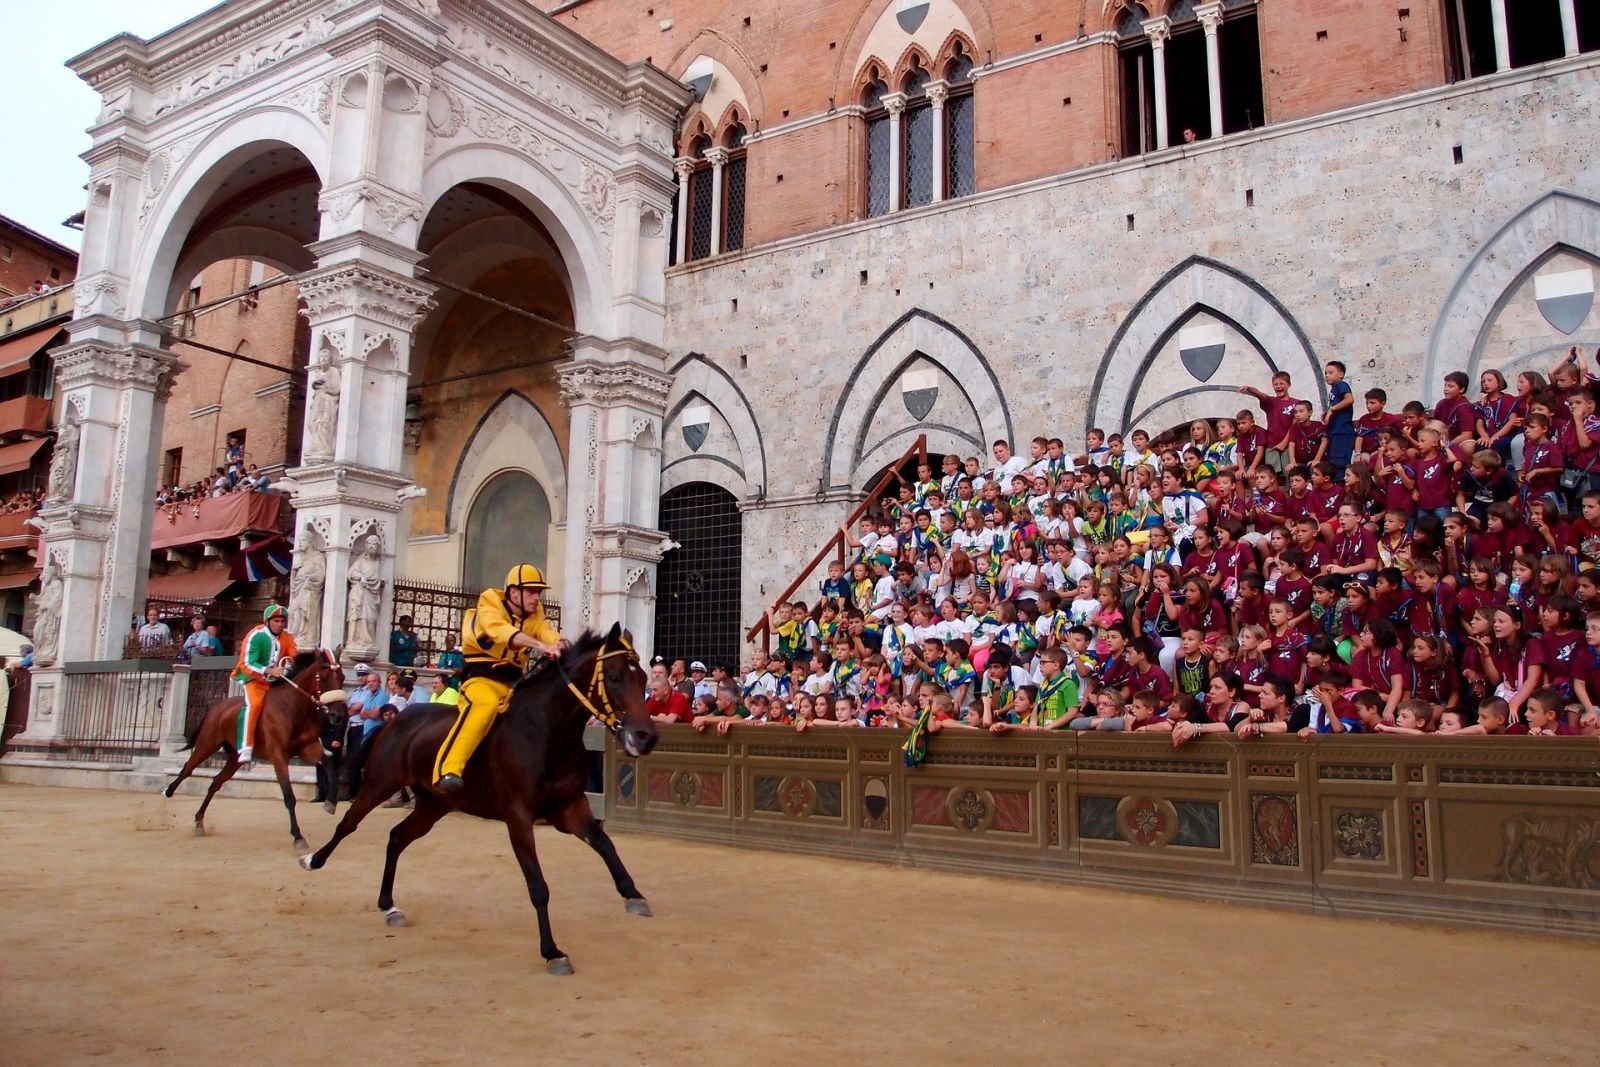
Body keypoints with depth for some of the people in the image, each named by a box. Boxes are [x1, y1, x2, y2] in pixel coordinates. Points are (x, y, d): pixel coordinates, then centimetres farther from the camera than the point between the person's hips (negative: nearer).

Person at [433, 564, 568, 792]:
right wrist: (540, 645, -43)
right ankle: (448, 769, -42)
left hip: (514, 682, 7)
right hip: (481, 679, -7)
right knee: (486, 703, -37)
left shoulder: (535, 613, 12)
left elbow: (546, 631, -9)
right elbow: (501, 630, -29)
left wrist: (560, 643, -34)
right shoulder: (490, 604, -8)